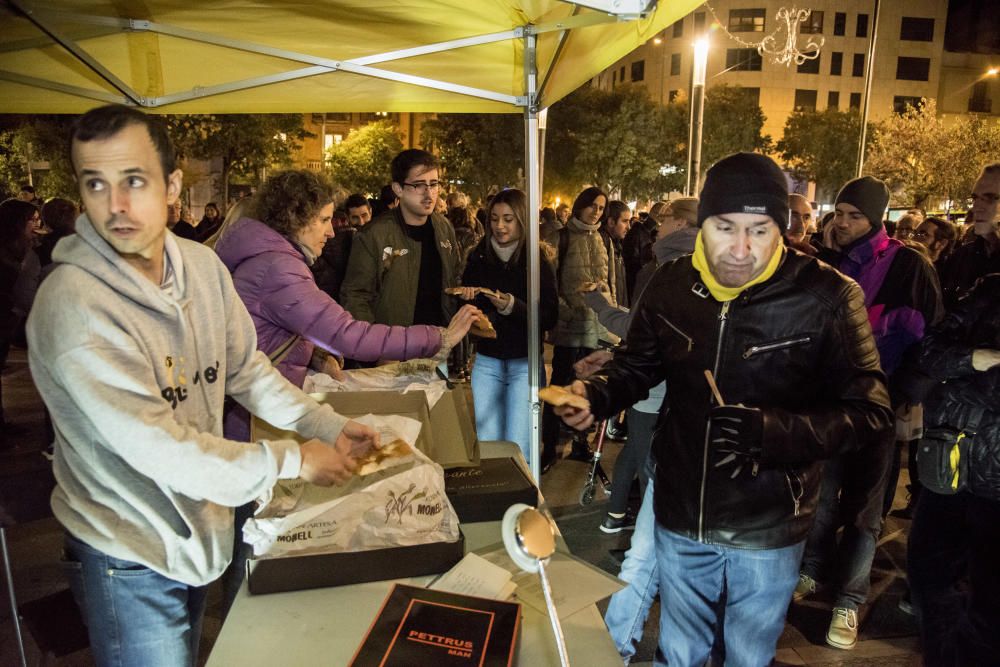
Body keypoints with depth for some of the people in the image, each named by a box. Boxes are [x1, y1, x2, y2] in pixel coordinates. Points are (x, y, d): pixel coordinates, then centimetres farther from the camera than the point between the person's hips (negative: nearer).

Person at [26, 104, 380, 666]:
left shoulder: (203, 266, -7)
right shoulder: (73, 306, -27)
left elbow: (245, 368, 3)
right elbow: (157, 448, -29)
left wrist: (328, 425, -6)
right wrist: (293, 461, -23)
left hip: (200, 535, 6)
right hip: (132, 560, -6)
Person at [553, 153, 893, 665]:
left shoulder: (827, 296, -18)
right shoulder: (671, 286, -8)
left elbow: (869, 411, -16)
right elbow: (637, 366, 5)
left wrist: (772, 432, -31)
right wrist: (596, 395, -15)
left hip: (767, 527, -2)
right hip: (680, 516, 3)